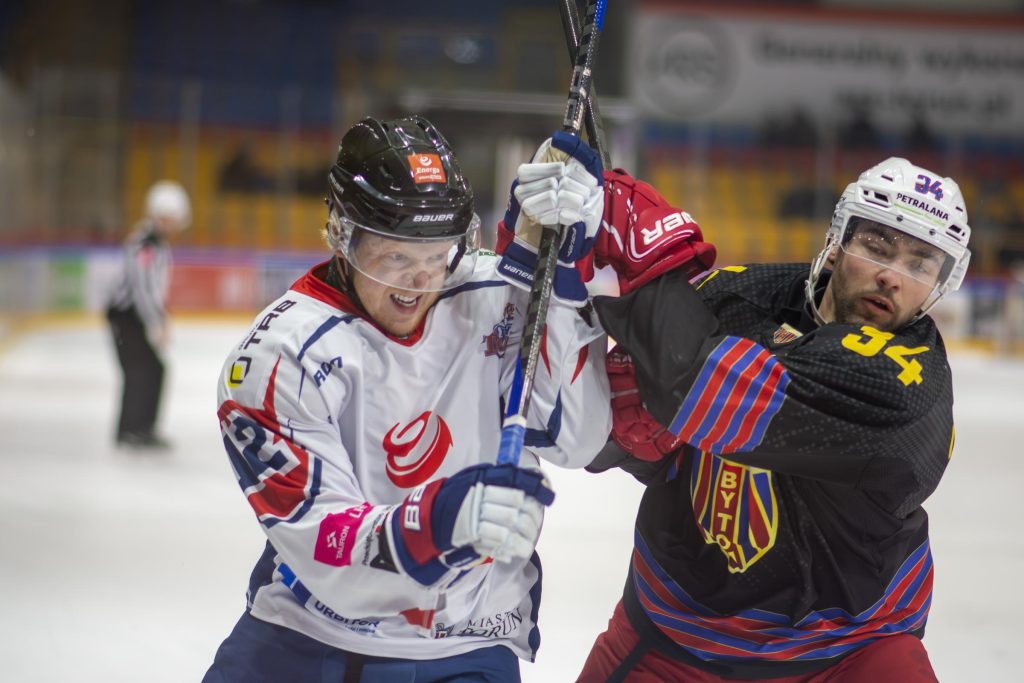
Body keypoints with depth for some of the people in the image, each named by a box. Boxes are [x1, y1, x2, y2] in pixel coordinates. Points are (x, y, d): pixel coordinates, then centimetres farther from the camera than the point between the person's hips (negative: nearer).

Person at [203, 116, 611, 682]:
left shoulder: (491, 304, -6)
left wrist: (564, 268, -22)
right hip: (305, 634, -1)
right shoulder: (278, 355, -14)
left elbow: (575, 437, -16)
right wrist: (436, 519, -40)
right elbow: (319, 543, -20)